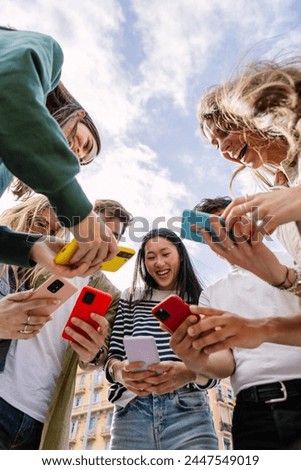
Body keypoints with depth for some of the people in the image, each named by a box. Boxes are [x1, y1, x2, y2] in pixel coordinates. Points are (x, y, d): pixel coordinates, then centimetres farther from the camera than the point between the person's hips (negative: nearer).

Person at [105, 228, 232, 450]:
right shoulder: (130, 298, 10)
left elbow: (214, 367, 1)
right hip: (132, 411, 1)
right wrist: (119, 370, -18)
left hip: (188, 411, 0)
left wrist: (189, 372, -23)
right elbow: (113, 356, 6)